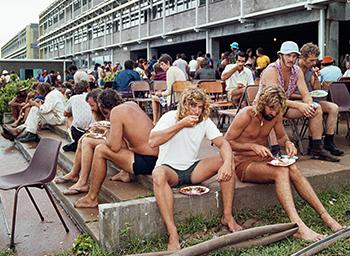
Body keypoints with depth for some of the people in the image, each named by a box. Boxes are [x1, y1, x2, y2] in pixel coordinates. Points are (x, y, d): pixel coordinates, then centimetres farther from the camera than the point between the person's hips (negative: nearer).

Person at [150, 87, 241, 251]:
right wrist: (181, 124, -31)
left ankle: (227, 216, -10)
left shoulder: (205, 121, -1)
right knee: (158, 174, -39)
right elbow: (152, 141, -29)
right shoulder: (170, 117, -13)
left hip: (192, 169, 4)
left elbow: (223, 143, -12)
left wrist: (227, 163, -33)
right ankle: (172, 234, -38)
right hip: (169, 169, -4)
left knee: (226, 163, -18)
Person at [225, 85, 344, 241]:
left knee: (293, 169, -24)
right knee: (281, 172, -32)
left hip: (263, 159, 6)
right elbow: (226, 142, -15)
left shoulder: (276, 115, 2)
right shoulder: (246, 115, -16)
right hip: (244, 164, -6)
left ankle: (325, 216, -24)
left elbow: (281, 137, 18)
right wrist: (253, 146, -25)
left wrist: (288, 143, -7)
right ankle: (297, 226, -42)